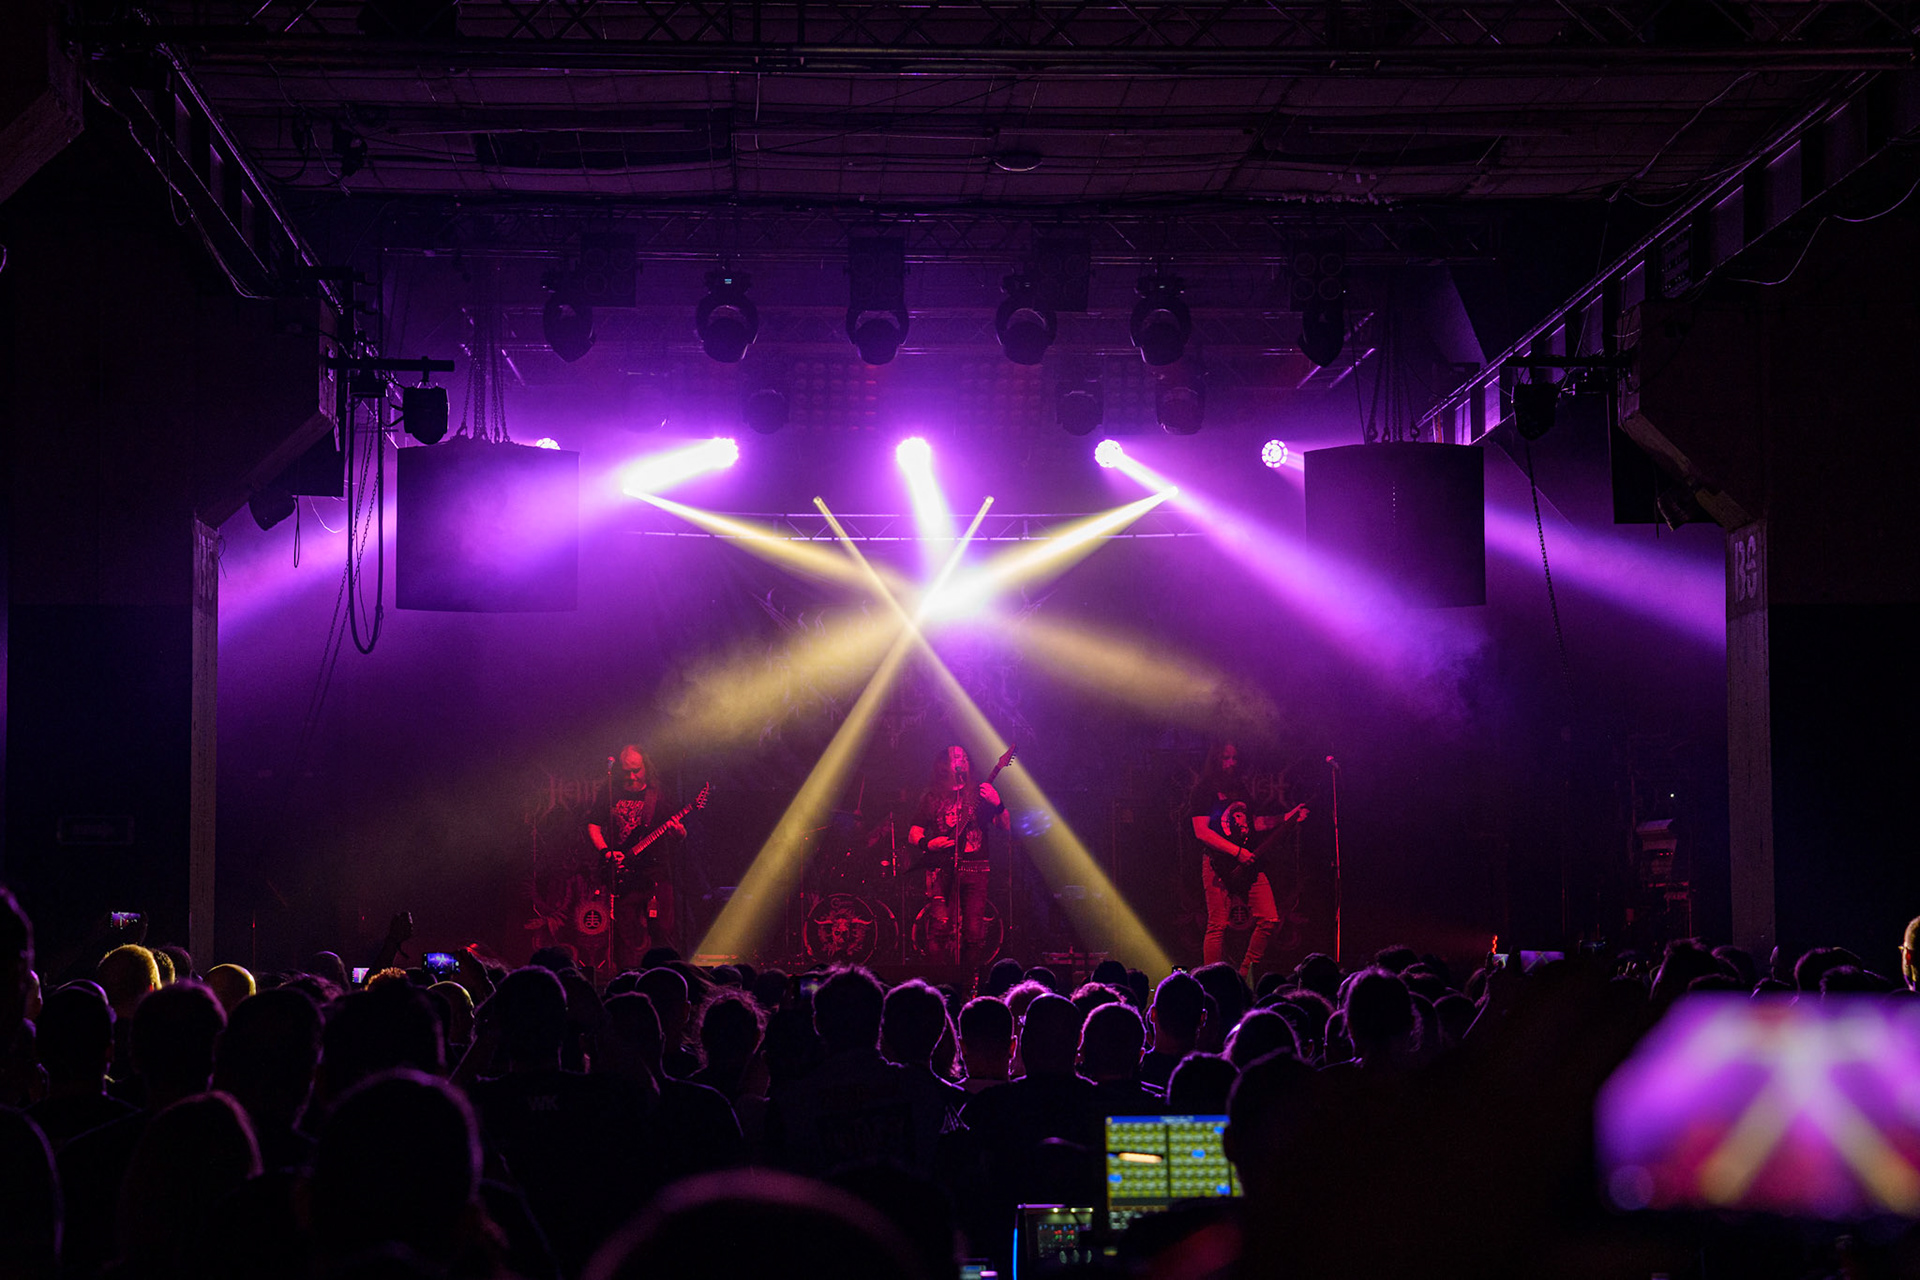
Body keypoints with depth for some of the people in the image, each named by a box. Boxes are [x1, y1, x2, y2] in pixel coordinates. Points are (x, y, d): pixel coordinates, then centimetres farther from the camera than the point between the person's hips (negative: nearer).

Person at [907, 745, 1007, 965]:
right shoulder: (932, 798, 15)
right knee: (943, 926, -15)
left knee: (974, 931, -10)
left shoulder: (979, 794, 14)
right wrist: (927, 844, -8)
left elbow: (1005, 826, 7)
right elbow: (913, 834, 14)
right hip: (942, 870, 0)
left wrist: (997, 805, -13)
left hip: (975, 868, 0)